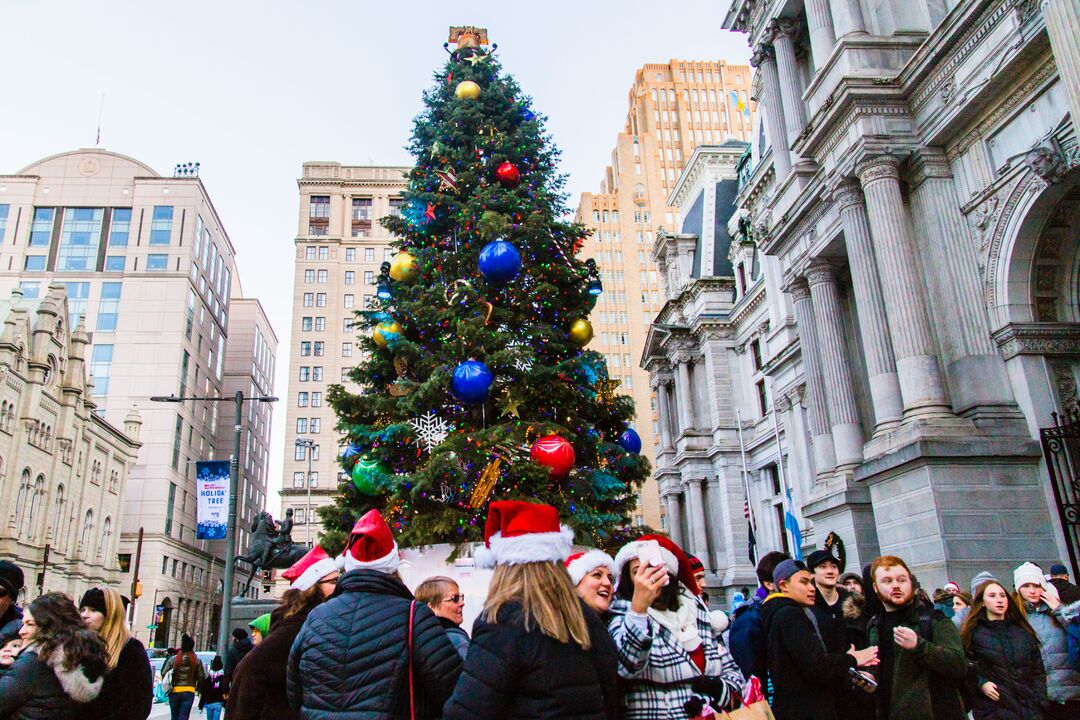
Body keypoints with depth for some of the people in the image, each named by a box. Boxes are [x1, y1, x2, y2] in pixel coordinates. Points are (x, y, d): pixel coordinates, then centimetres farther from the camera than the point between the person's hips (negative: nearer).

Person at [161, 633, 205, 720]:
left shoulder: (174, 658, -3)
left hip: (175, 691, 1)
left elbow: (163, 673, -6)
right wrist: (197, 687, 16)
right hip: (189, 691, -1)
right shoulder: (197, 661, -2)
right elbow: (201, 677, -1)